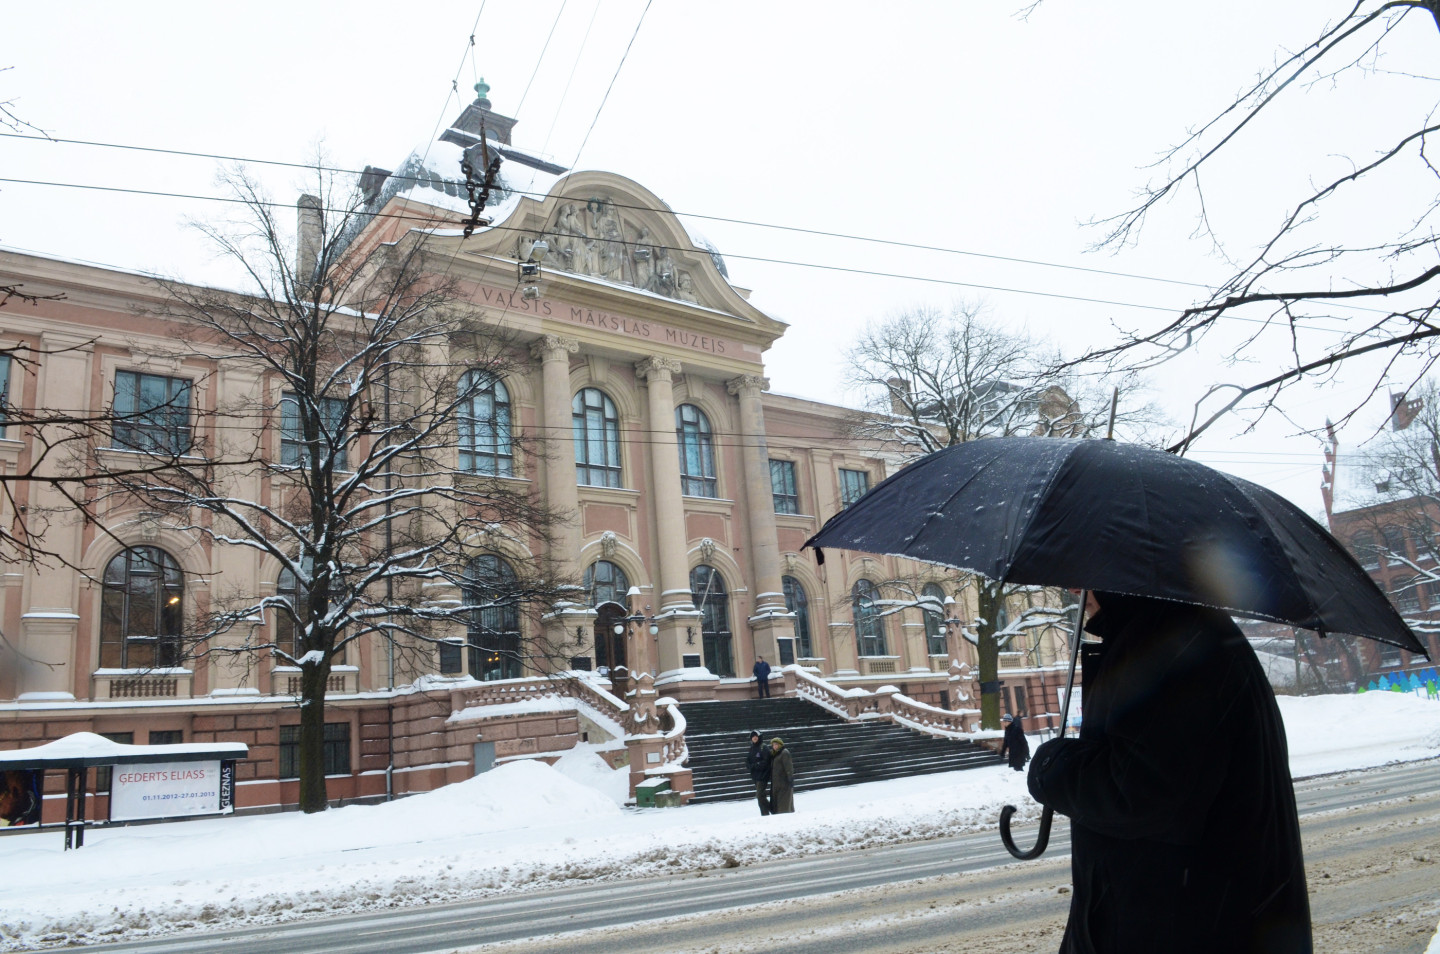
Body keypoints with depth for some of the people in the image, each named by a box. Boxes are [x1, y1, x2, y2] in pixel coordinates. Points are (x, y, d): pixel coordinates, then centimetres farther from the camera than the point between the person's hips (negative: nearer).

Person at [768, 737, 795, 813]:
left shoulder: (784, 753, -10)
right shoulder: (774, 754, 16)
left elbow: (788, 767, -17)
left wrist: (790, 778, -22)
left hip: (784, 781, -9)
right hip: (776, 782, 9)